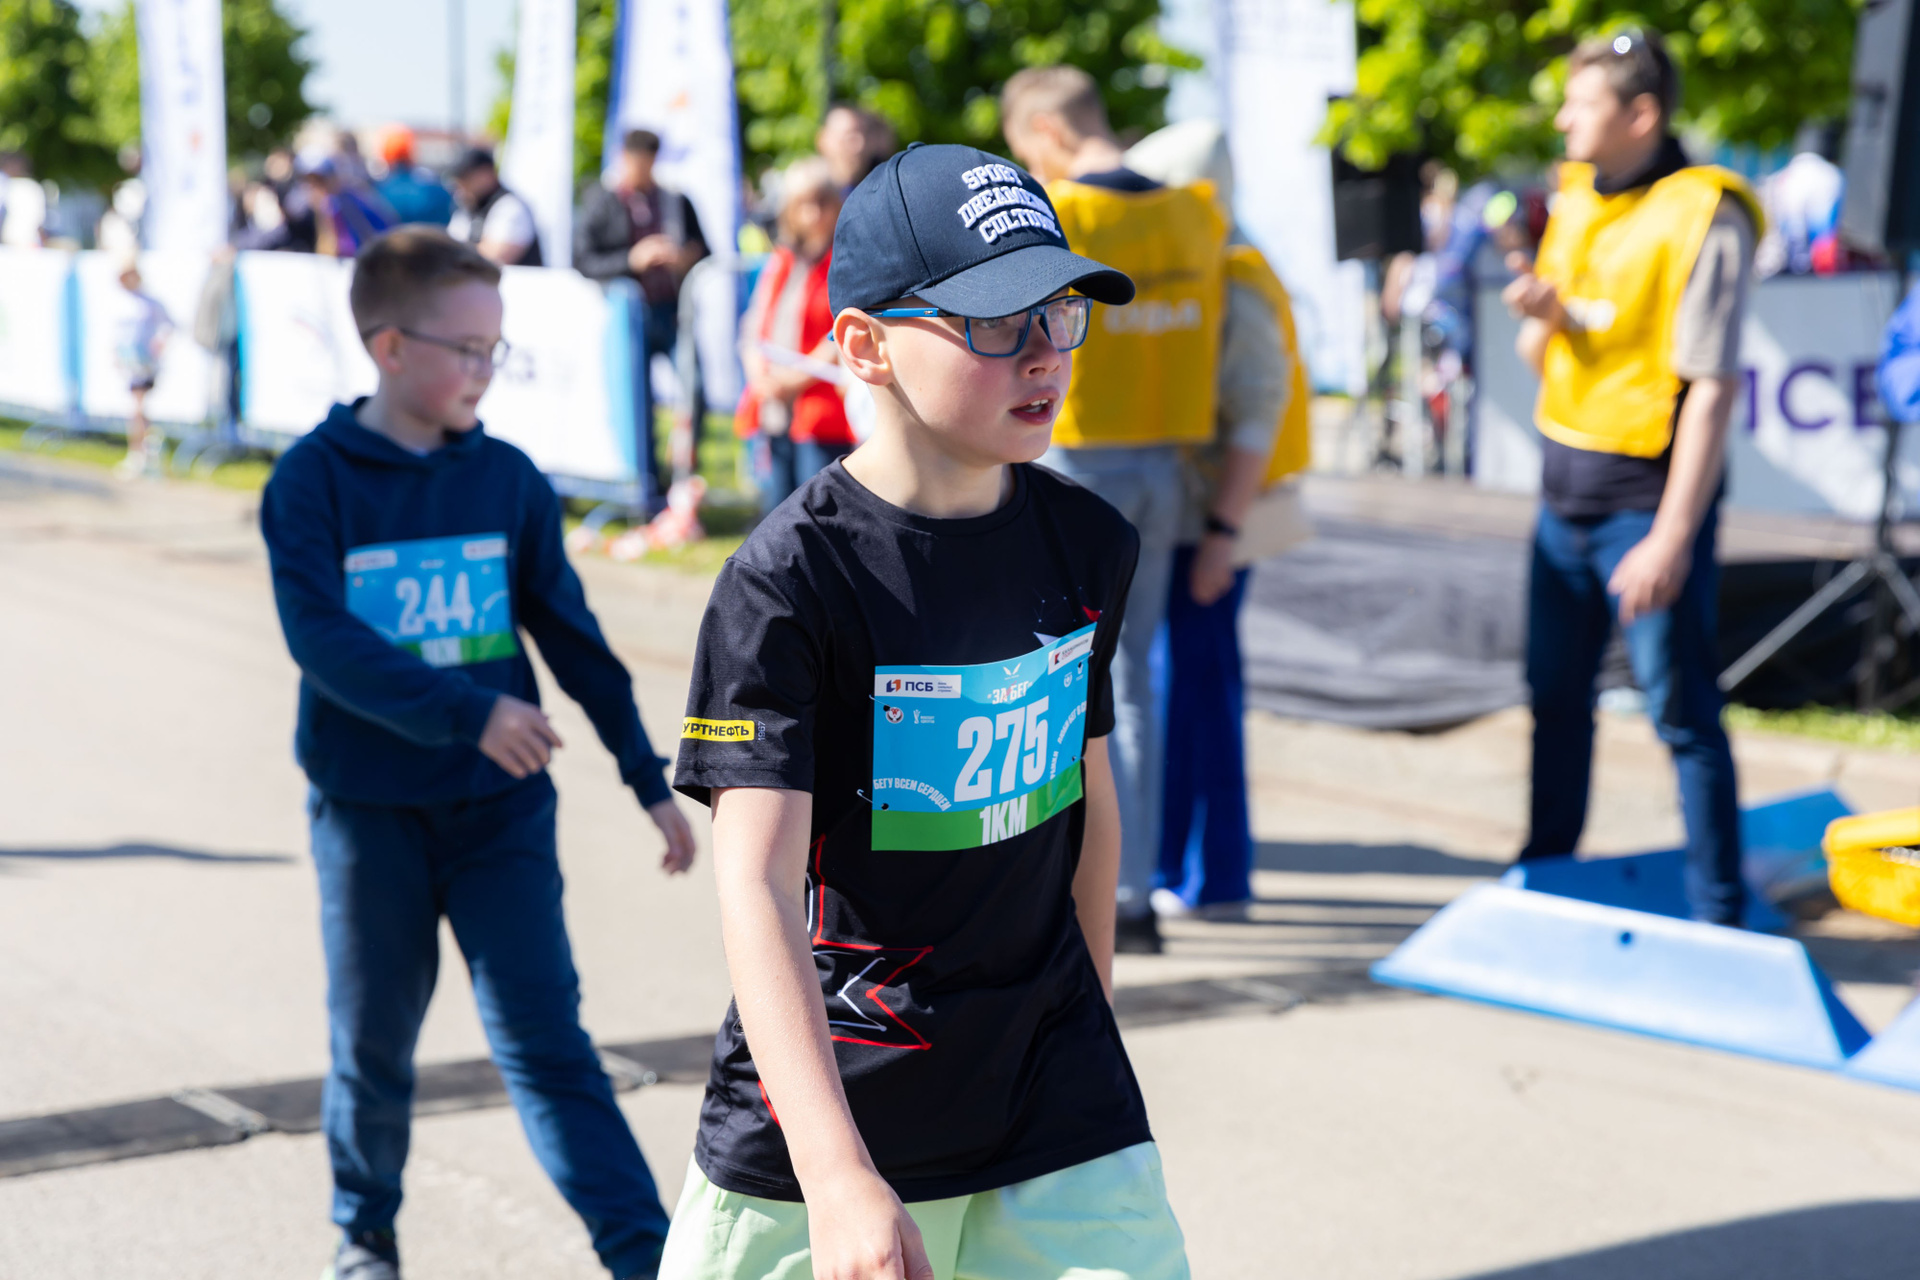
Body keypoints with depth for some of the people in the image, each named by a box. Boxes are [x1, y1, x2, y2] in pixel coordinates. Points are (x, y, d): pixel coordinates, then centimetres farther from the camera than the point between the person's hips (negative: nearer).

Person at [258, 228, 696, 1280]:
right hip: (369, 809, -1)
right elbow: (322, 640, -18)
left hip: (501, 806, 1)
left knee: (544, 1040, -3)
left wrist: (649, 778, 8)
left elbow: (572, 636, 8)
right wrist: (469, 710, -26)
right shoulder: (313, 480, -7)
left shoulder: (507, 479, 2)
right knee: (372, 1042, 12)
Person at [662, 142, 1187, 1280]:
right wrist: (838, 1175, -32)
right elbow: (756, 885, -23)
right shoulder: (789, 581, -16)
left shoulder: (1089, 544, 1)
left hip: (1057, 1099, 4)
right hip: (830, 1093, -3)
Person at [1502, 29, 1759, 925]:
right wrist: (1541, 317, -8)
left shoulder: (1702, 217, -14)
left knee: (1681, 712, -2)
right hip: (1565, 486, 7)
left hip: (1647, 492, -7)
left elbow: (1710, 391, -18)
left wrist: (1672, 539, -21)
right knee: (1557, 696, 15)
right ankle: (1547, 877, 30)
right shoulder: (1575, 198, 10)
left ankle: (1718, 918, 7)